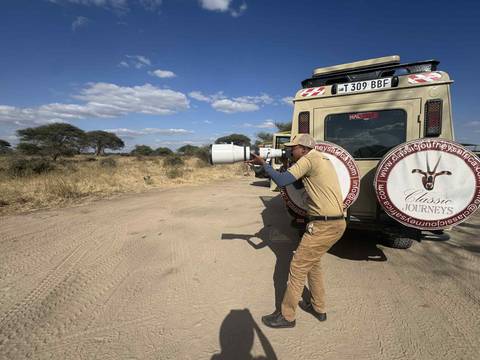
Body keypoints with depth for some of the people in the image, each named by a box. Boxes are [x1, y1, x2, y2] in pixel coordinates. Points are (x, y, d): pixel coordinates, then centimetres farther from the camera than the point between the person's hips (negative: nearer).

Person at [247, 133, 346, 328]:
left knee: (298, 267, 2)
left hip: (323, 226, -10)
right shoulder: (323, 159, 16)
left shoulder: (309, 158, -12)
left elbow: (281, 181, -18)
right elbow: (299, 184, 24)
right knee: (312, 262, 24)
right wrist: (290, 165, 14)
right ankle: (318, 308, 38)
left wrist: (263, 163, -7)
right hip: (336, 223, 10)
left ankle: (286, 316, 18)